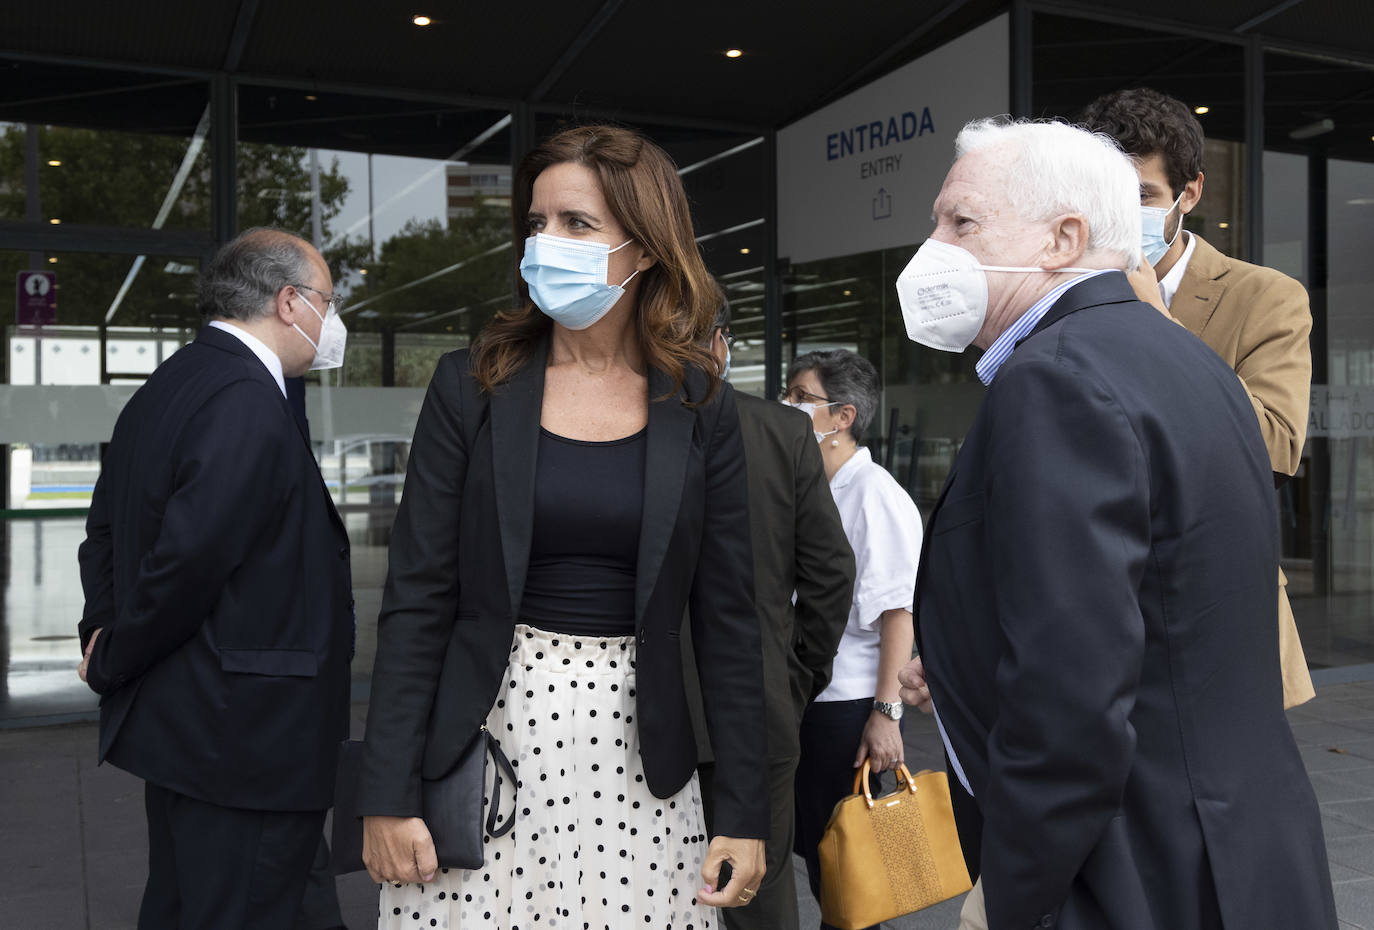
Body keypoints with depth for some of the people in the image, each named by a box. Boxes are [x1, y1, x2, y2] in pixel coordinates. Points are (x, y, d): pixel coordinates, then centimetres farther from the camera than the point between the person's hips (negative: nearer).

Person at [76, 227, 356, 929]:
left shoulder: (162, 389, 12)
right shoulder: (250, 405, -20)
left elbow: (103, 530, 18)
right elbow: (188, 560, -25)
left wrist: (106, 642, 12)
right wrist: (114, 664, -10)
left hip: (179, 728, 10)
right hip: (247, 740, -10)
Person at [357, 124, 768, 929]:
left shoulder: (701, 409, -1)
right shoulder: (474, 388, -2)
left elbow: (726, 618, 1)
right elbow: (417, 599, -3)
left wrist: (746, 814, 0)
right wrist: (389, 795, -7)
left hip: (638, 750, 1)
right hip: (491, 736, 0)